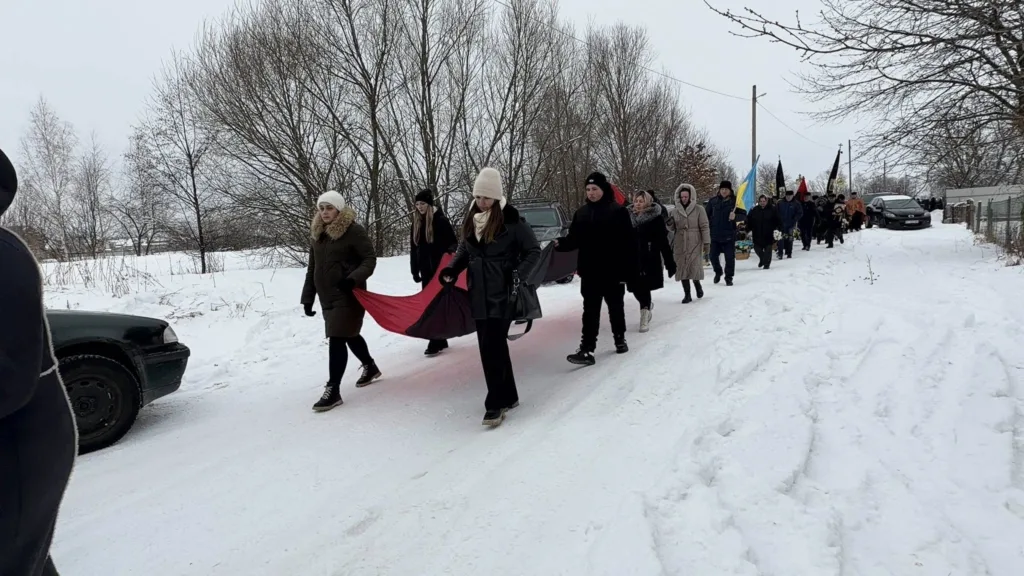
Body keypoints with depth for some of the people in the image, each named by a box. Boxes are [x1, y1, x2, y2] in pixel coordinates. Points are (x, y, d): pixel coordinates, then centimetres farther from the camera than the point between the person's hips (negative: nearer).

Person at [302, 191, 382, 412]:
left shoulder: (353, 230, -10)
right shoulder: (316, 234, 11)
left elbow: (370, 259, -11)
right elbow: (312, 269, 15)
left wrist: (354, 278, -27)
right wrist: (308, 297, 12)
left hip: (348, 294, -7)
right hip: (327, 296, 8)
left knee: (337, 338, -11)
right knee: (348, 335, 19)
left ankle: (333, 390, -6)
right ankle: (370, 367, 41)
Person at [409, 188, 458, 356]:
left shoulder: (441, 220, -9)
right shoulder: (416, 222, 8)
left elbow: (453, 243, -6)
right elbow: (413, 248, 11)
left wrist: (449, 252, -27)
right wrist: (414, 270, 9)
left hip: (440, 270, -6)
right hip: (426, 271, 6)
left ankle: (436, 342, -7)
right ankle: (440, 340, 17)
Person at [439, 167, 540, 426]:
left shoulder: (511, 220, -10)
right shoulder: (471, 219, 8)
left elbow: (533, 251, -4)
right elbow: (464, 250, 19)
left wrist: (519, 275, -18)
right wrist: (452, 269, 2)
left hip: (502, 294, -6)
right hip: (479, 295, 6)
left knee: (492, 347, -9)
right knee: (492, 346, 12)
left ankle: (495, 404, -1)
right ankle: (508, 396, 26)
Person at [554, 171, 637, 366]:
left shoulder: (618, 211, -8)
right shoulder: (582, 212, 6)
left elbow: (629, 242, -10)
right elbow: (575, 239, 5)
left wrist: (628, 270, -13)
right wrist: (561, 244, -17)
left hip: (613, 270, -3)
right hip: (590, 272, 3)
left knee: (615, 307, 14)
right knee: (590, 310, -1)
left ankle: (620, 339, 33)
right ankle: (587, 349, -4)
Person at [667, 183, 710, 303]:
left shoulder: (698, 209, -2)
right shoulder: (675, 210, 9)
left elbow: (704, 227, -3)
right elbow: (673, 228, 15)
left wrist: (706, 242, -8)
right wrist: (670, 224, -7)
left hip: (695, 244, -3)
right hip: (680, 244, 3)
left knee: (695, 268, -6)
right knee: (682, 268, 2)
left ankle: (697, 284, 26)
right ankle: (687, 294, 11)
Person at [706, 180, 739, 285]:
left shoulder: (735, 201, -2)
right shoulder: (713, 201, 3)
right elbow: (707, 215, 12)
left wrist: (735, 216, -20)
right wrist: (707, 224, 0)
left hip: (729, 235, -2)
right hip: (715, 234, 2)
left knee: (730, 257, 1)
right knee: (713, 256, 5)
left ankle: (729, 277, 14)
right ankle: (718, 272, 31)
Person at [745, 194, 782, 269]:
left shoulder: (772, 209, -1)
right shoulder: (754, 210, 2)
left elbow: (778, 221, 2)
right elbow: (749, 221, 5)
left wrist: (776, 229, -6)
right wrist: (749, 230, 0)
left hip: (768, 235, -2)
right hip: (757, 235, 2)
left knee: (768, 249, 1)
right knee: (757, 249, 7)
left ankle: (766, 264, 15)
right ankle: (762, 259, 36)